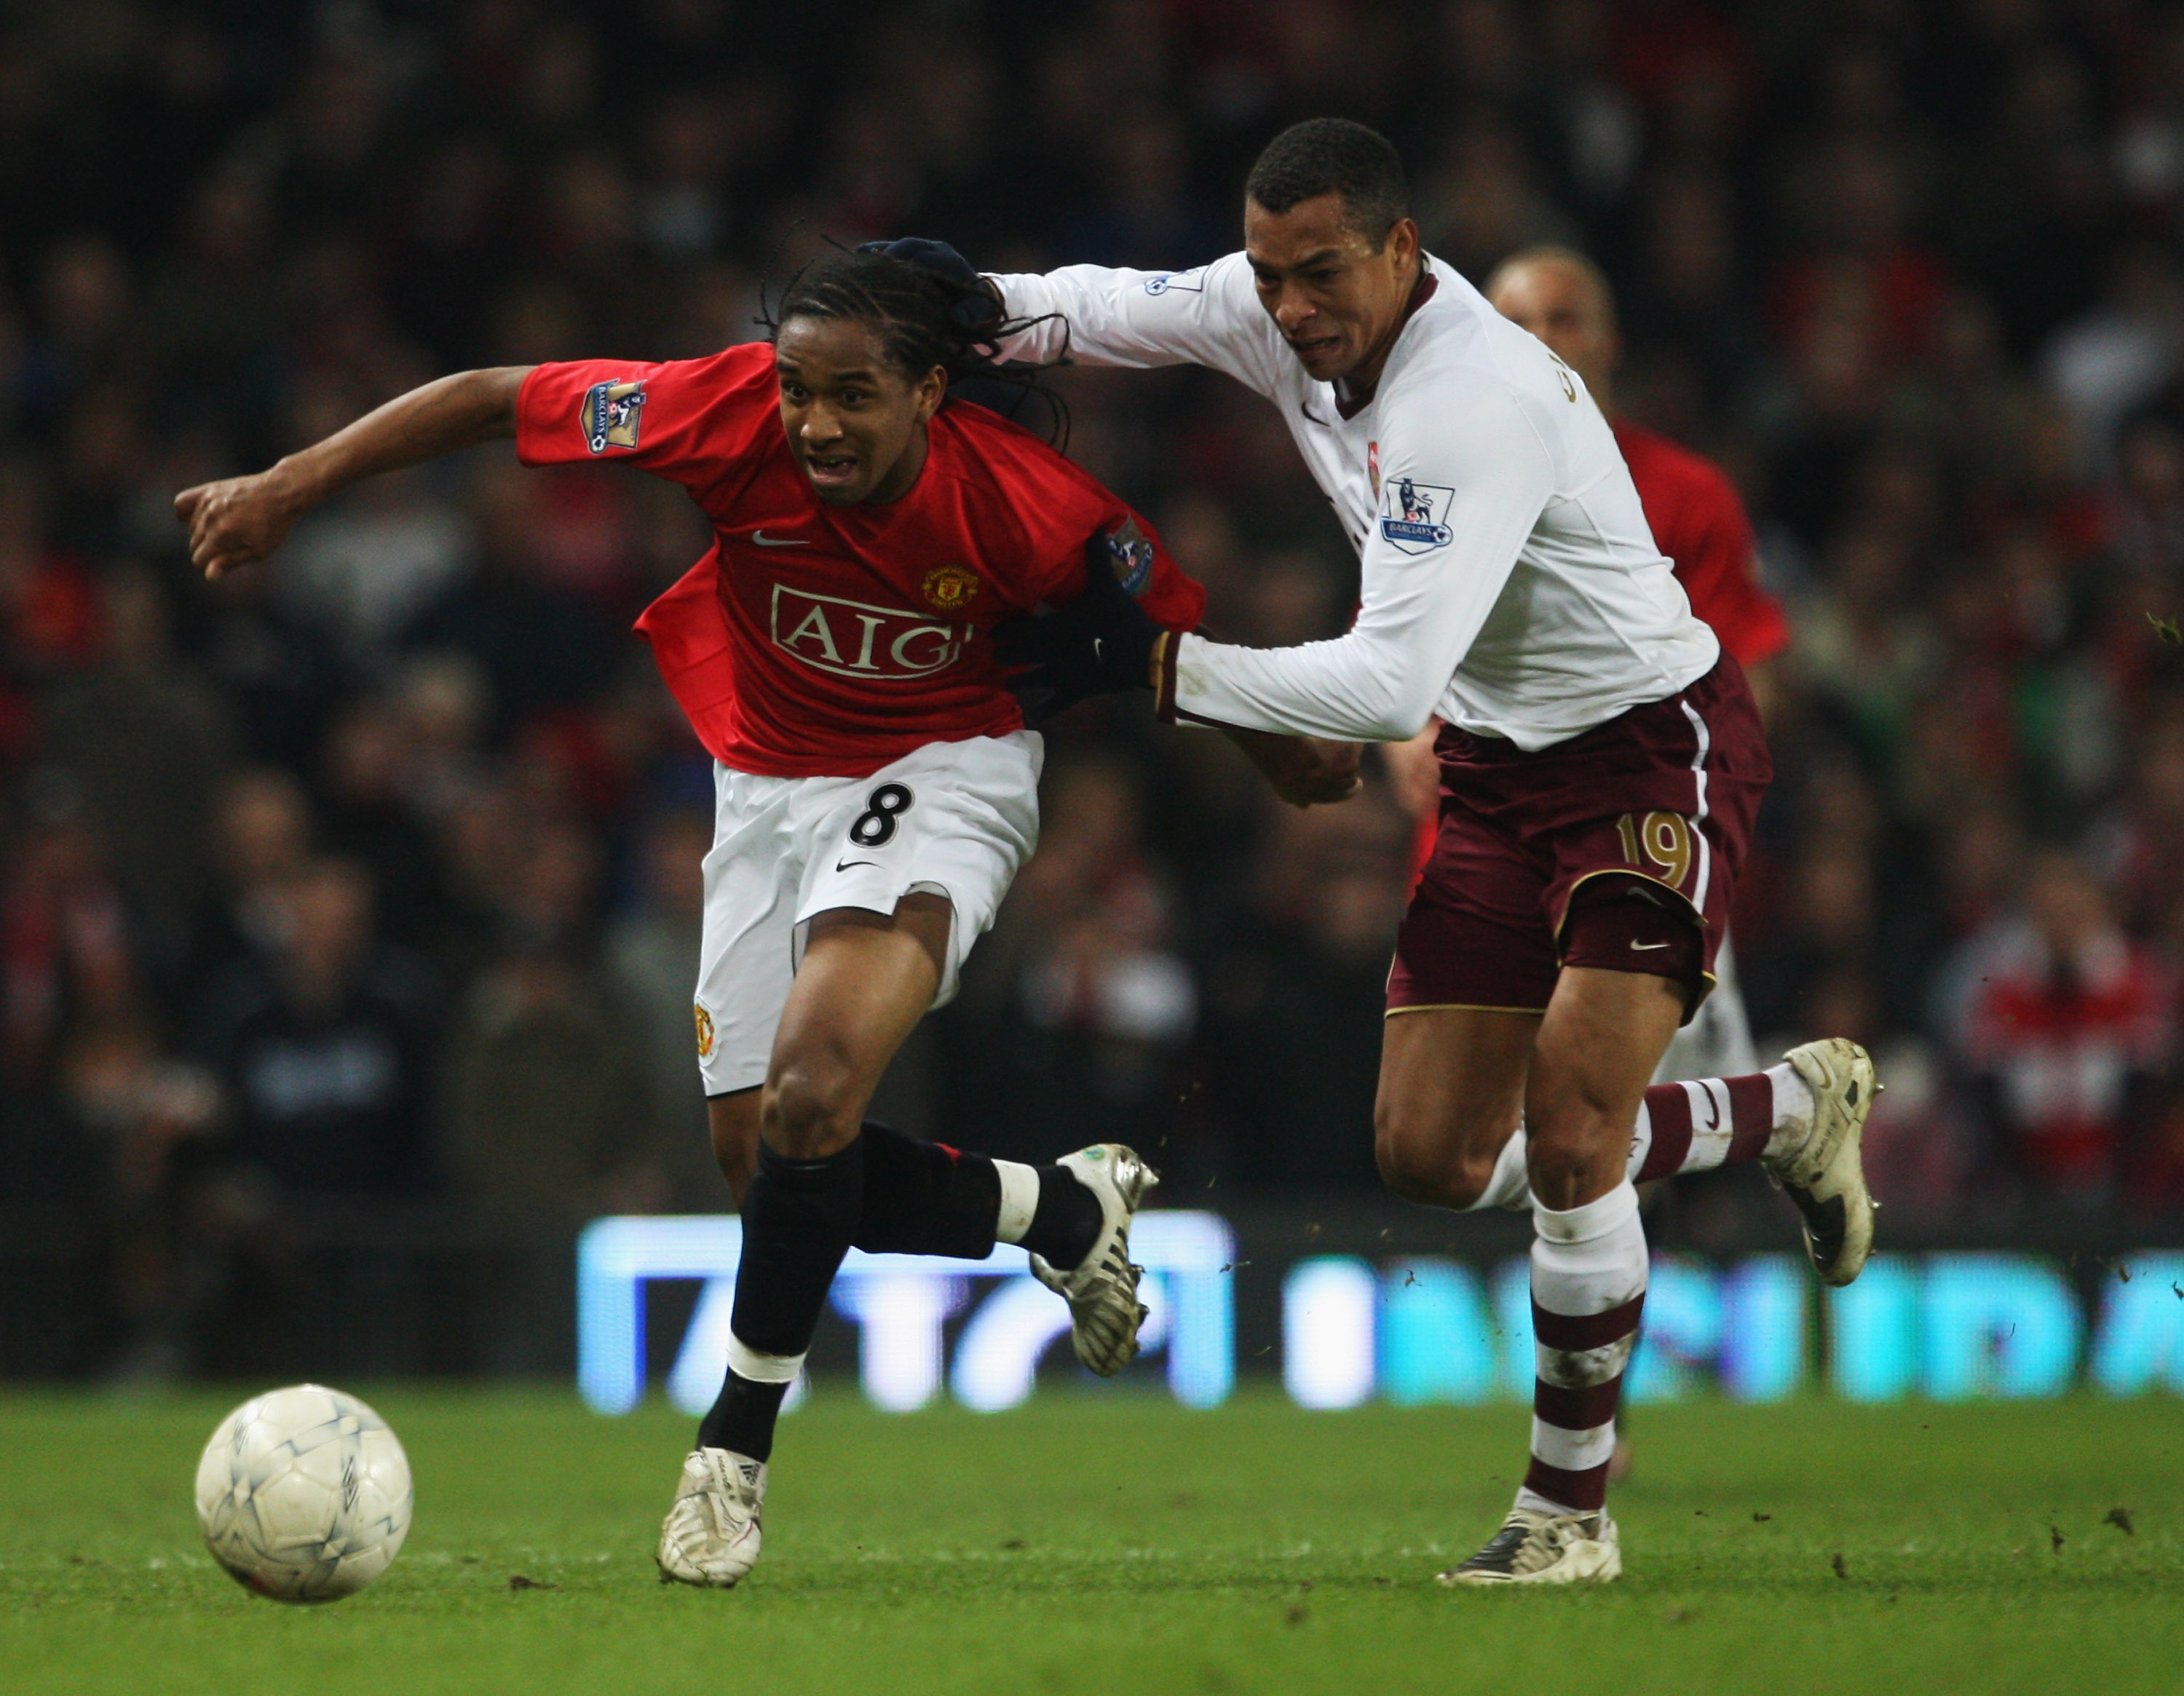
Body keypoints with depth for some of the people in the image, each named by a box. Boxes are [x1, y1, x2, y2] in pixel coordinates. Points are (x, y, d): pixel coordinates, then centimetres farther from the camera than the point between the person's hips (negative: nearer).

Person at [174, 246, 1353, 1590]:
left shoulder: (1024, 501, -25)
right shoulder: (733, 417, -23)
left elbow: (1173, 620, -6)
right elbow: (492, 400, -16)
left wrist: (1290, 755, 9)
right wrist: (288, 488, -20)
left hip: (943, 774, -4)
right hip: (771, 783, 4)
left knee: (811, 1091, -27)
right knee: (769, 1162, 4)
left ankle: (738, 1442, -11)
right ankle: (1065, 1209, 28)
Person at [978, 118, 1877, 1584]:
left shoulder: (1480, 404, -31)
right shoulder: (1287, 315, -6)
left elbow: (1387, 687, -35)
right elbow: (1115, 307, 11)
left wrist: (1153, 663, -31)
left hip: (1655, 753, -9)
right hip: (1502, 767, 9)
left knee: (1567, 1133, -17)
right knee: (1433, 1155, 4)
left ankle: (1573, 1512, 1)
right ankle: (1791, 1108, 27)